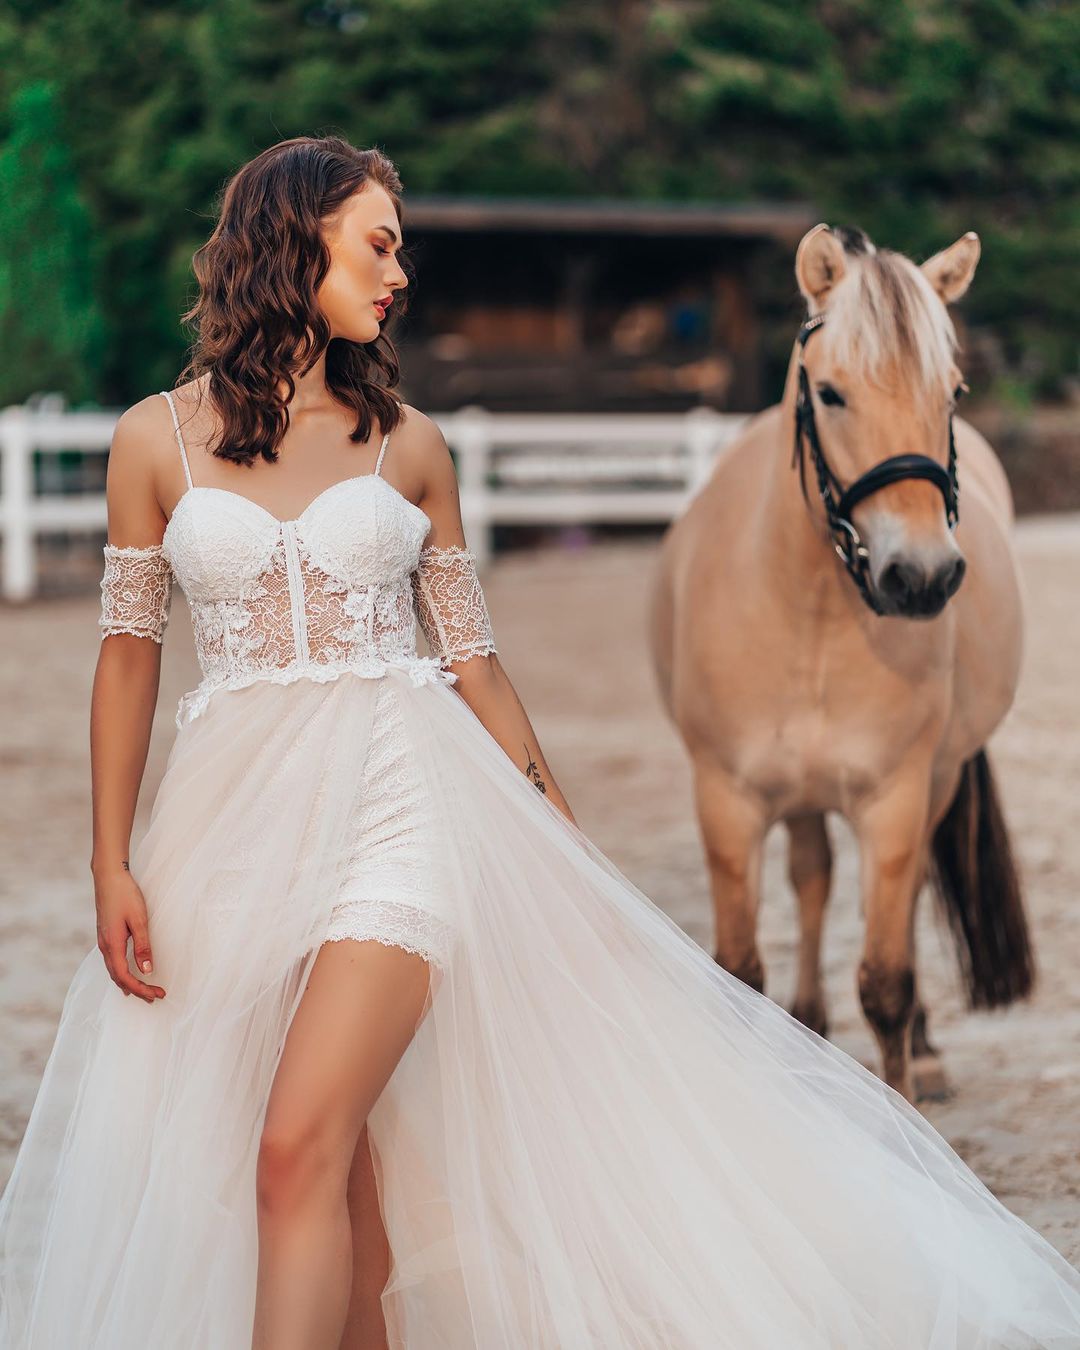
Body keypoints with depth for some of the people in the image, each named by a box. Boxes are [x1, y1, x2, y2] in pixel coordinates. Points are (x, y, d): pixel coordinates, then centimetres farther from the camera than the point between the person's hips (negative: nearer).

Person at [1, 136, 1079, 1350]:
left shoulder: (405, 445, 7)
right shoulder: (158, 438, 4)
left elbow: (472, 658, 12)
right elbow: (127, 652, 7)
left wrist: (561, 840, 15)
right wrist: (111, 864, 1)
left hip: (400, 797, -1)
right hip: (238, 817, 1)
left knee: (299, 1148, -15)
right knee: (345, 1177, 5)